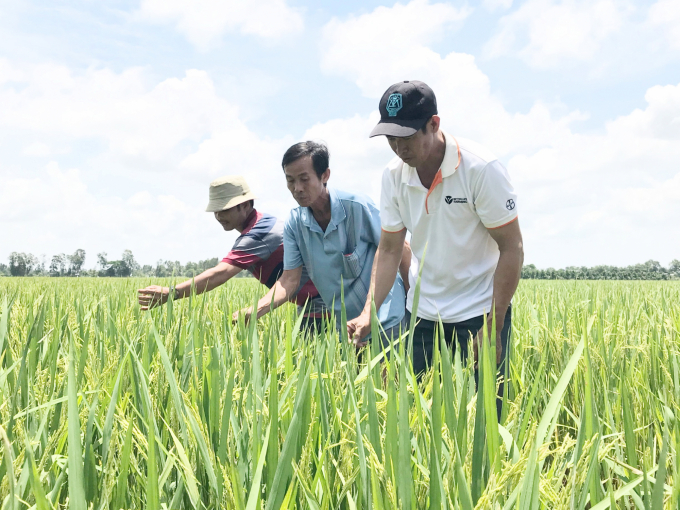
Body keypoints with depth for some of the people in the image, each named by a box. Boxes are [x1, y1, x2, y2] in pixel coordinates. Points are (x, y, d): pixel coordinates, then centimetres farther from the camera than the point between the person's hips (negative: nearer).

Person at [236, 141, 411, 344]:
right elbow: (289, 280, -7)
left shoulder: (358, 206, -18)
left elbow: (400, 250, -9)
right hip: (342, 327, 5)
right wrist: (253, 311, -22)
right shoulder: (294, 224, -5)